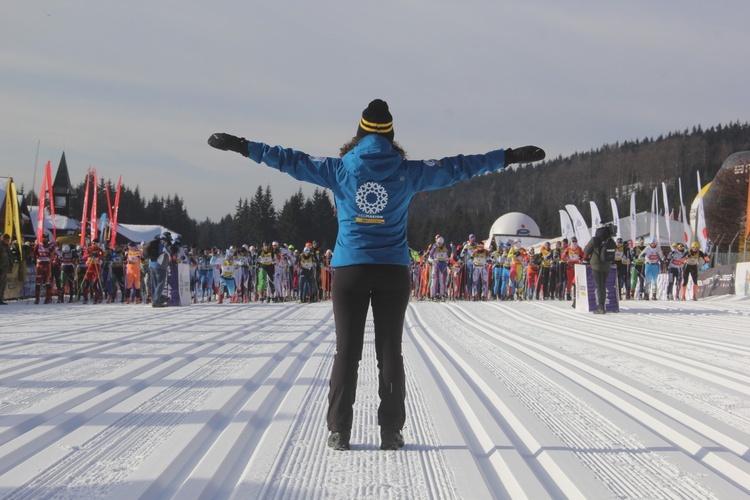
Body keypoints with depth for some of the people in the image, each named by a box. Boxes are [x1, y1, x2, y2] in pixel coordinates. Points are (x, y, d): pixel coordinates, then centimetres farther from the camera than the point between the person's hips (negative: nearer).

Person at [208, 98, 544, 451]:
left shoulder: (339, 170, 1)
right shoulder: (407, 172, 1)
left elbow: (291, 161, 4)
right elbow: (455, 168, 6)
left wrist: (243, 146, 13)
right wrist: (510, 157, 14)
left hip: (349, 270, 0)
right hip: (393, 272, 0)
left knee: (346, 351, 5)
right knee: (390, 351, 5)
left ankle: (339, 431, 4)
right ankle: (391, 432, 5)